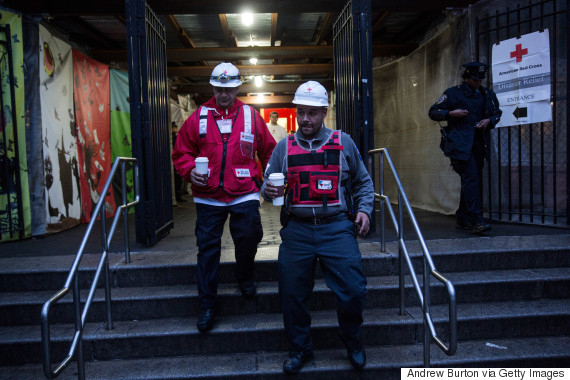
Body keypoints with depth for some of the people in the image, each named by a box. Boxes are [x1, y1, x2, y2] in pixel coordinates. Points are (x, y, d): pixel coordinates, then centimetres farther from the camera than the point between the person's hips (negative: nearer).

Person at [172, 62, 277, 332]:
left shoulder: (251, 117, 7)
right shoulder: (198, 118, 6)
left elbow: (269, 151, 13)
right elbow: (181, 153, 9)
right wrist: (190, 171, -9)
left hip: (244, 194, 0)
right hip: (208, 196, 1)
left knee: (250, 235, -10)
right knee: (207, 247, 3)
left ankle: (244, 276, 25)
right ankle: (207, 305, 18)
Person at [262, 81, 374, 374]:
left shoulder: (343, 143, 7)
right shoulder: (284, 147, 9)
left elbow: (363, 182, 15)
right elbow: (268, 186, 12)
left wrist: (364, 209, 1)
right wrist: (268, 190, -11)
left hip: (337, 228, -1)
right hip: (297, 231, 2)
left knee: (352, 291, -5)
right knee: (292, 294, 5)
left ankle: (352, 341, 27)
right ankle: (300, 348, 30)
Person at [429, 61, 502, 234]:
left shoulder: (488, 94, 16)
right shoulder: (453, 93, 1)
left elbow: (497, 113, 26)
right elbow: (433, 112, 2)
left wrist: (489, 120, 4)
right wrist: (451, 113, -14)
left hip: (478, 144, 6)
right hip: (459, 143, -6)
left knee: (474, 181, 9)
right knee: (471, 178, -17)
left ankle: (463, 219, 21)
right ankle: (476, 221, -18)